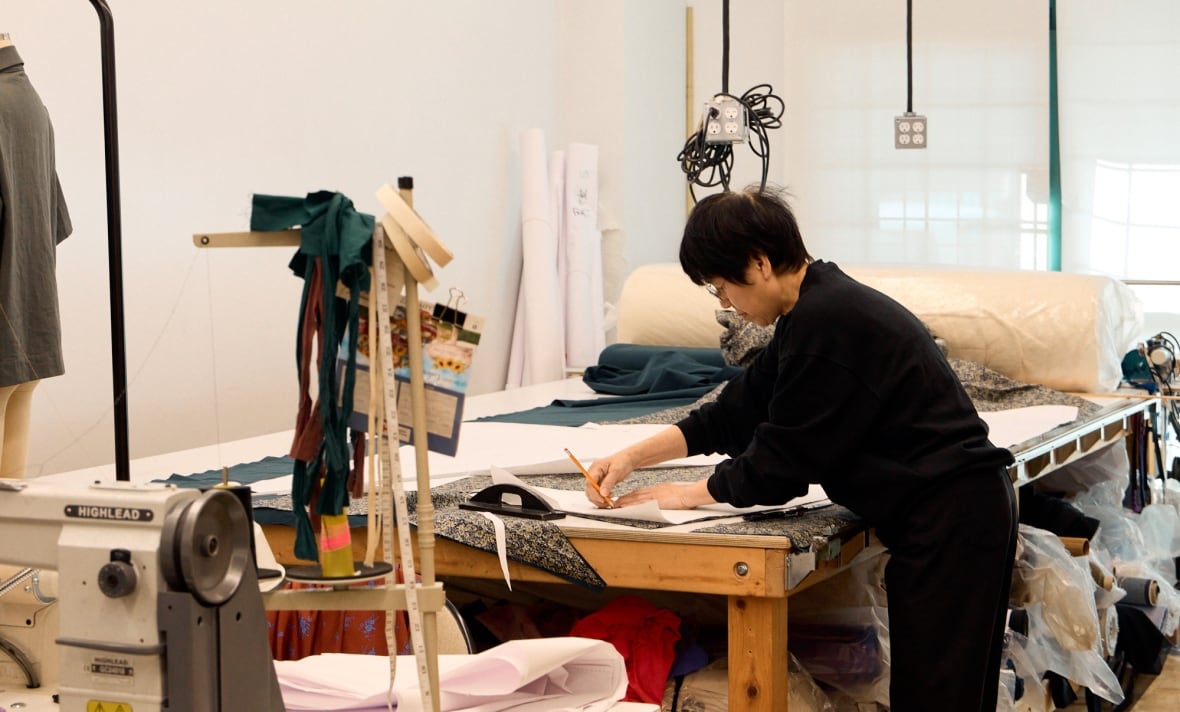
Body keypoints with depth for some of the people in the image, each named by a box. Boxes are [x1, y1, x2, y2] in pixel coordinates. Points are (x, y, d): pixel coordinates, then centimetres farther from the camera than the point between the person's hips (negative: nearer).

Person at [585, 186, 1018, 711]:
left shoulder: (824, 322, -19)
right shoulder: (818, 308, 13)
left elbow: (779, 464, -15)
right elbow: (735, 415, 17)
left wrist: (688, 494, -1)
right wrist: (632, 457, 10)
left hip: (952, 519, -10)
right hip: (945, 515, 10)